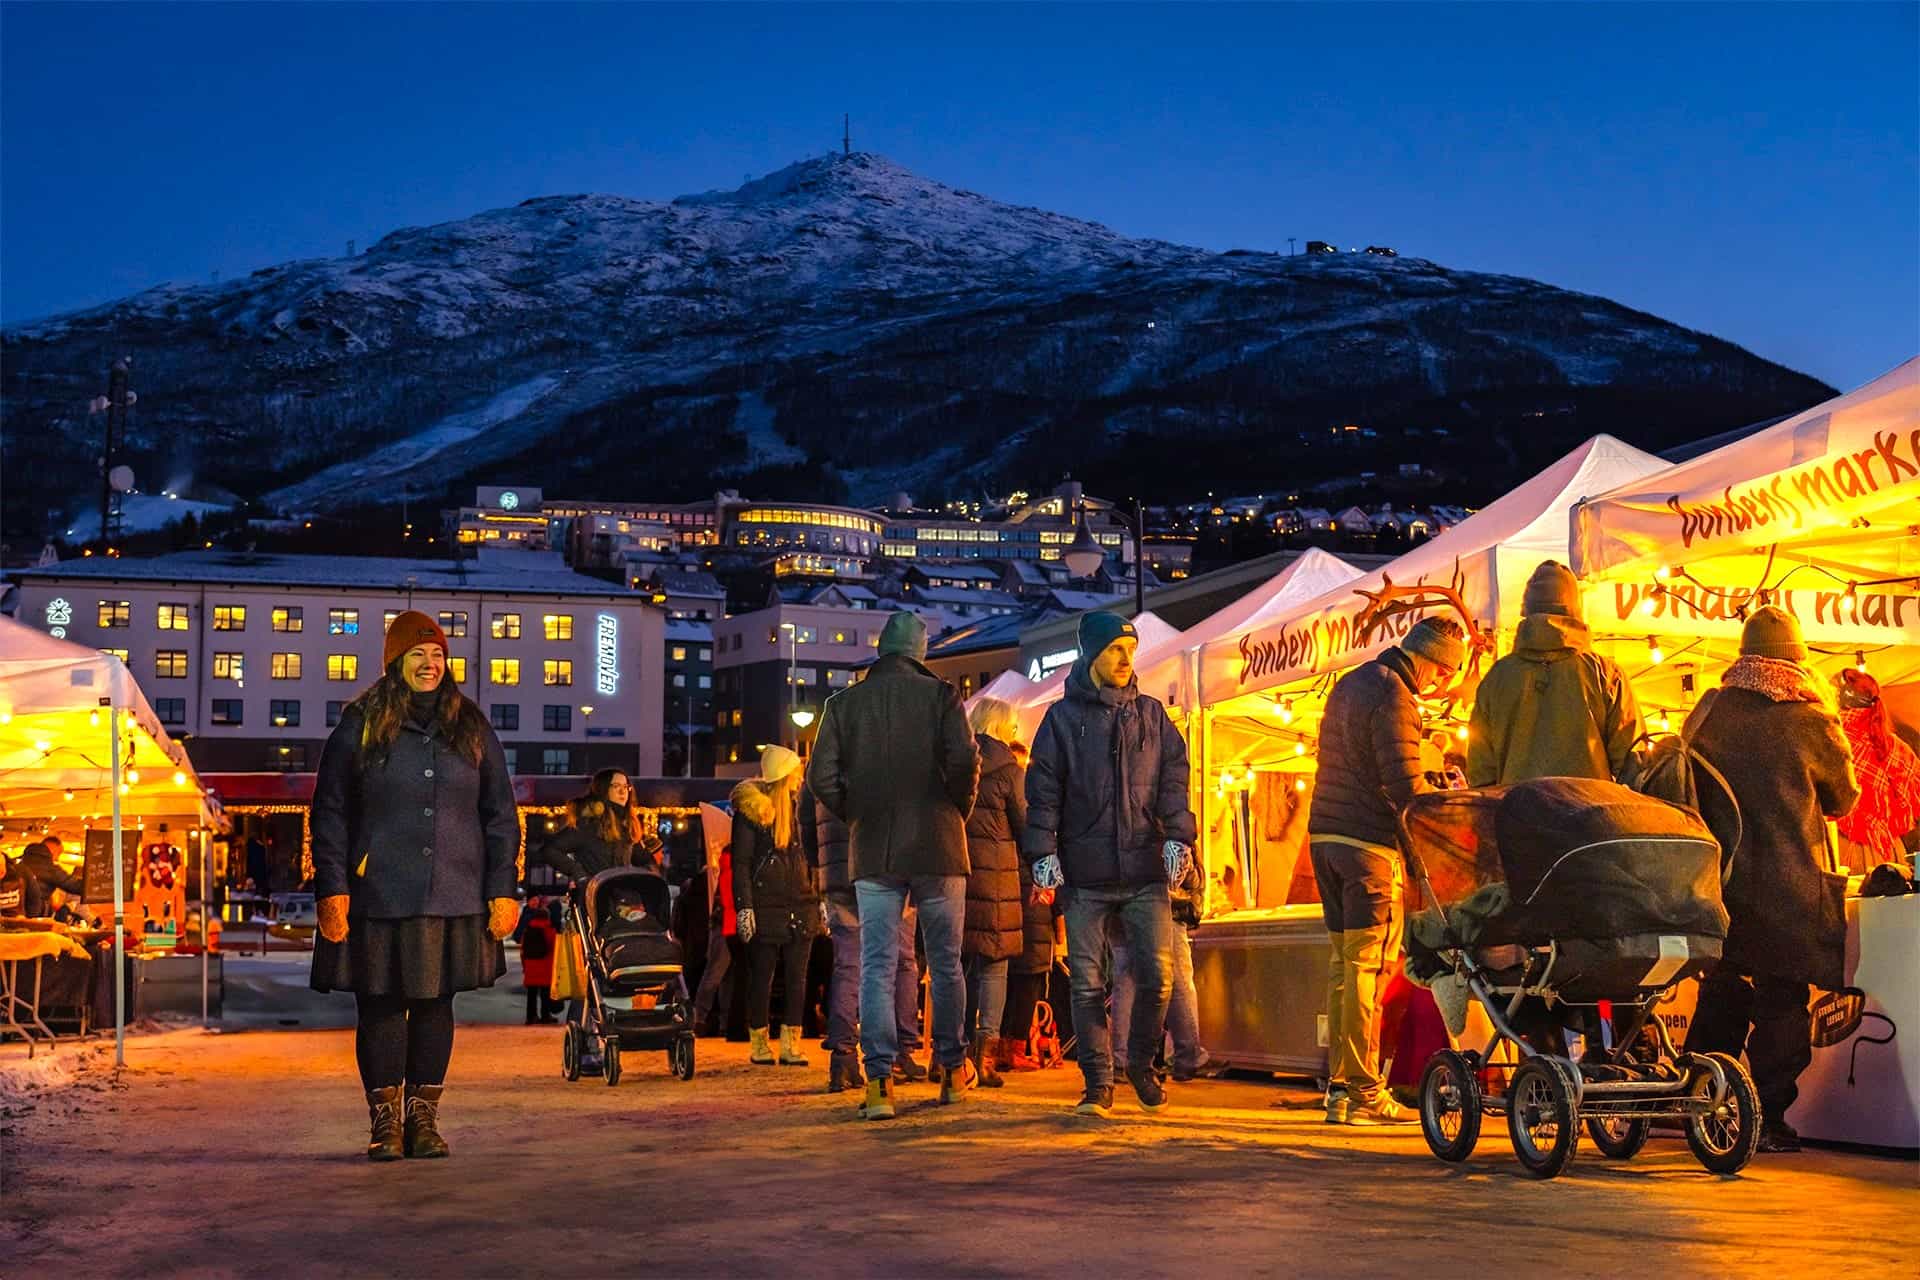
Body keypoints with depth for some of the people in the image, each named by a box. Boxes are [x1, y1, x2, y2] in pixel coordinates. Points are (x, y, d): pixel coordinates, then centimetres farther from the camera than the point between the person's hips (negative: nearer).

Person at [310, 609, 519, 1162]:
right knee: (381, 1005, 0)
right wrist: (332, 888, -6)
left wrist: (502, 890, 4)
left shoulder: (471, 729, 10)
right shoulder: (360, 728, 3)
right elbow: (329, 812, 3)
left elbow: (501, 816, 11)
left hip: (454, 898, 2)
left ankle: (423, 1118, 13)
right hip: (380, 897, -2)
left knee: (436, 1003, 5)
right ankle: (385, 1120, 9)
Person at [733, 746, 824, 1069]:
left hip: (800, 904, 5)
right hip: (766, 905, -5)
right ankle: (759, 1044, 9)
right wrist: (744, 906, -12)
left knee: (797, 977, 1)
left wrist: (819, 900, 15)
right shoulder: (751, 808, -2)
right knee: (762, 977, 1)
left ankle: (791, 1044, 4)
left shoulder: (798, 806, 15)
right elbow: (740, 861, -5)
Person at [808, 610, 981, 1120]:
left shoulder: (844, 703, 4)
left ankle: (879, 1080, -8)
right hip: (937, 848, -1)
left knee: (876, 967, 1)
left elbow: (822, 777, -3)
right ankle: (953, 1069, 20)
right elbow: (964, 761, -14)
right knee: (945, 962, 12)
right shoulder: (940, 695, -1)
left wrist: (857, 818, 11)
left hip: (873, 852, 1)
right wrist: (959, 812, 3)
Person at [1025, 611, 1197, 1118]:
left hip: (1145, 872, 2)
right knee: (1088, 985, 0)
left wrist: (1178, 835, -5)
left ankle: (1141, 1064, 17)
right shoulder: (1063, 718, 7)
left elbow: (1173, 780, 10)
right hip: (1085, 876, -1)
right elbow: (1043, 789, 3)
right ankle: (1098, 1083, 9)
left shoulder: (1151, 715, 14)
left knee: (1157, 975, -4)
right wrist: (1043, 850, -8)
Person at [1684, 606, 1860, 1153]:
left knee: (1721, 994, 15)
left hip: (1719, 881, 4)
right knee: (1782, 1003, 3)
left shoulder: (1708, 713, 0)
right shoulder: (1811, 720, -8)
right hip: (1790, 886, -3)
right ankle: (1768, 1121, 2)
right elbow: (1842, 799, 7)